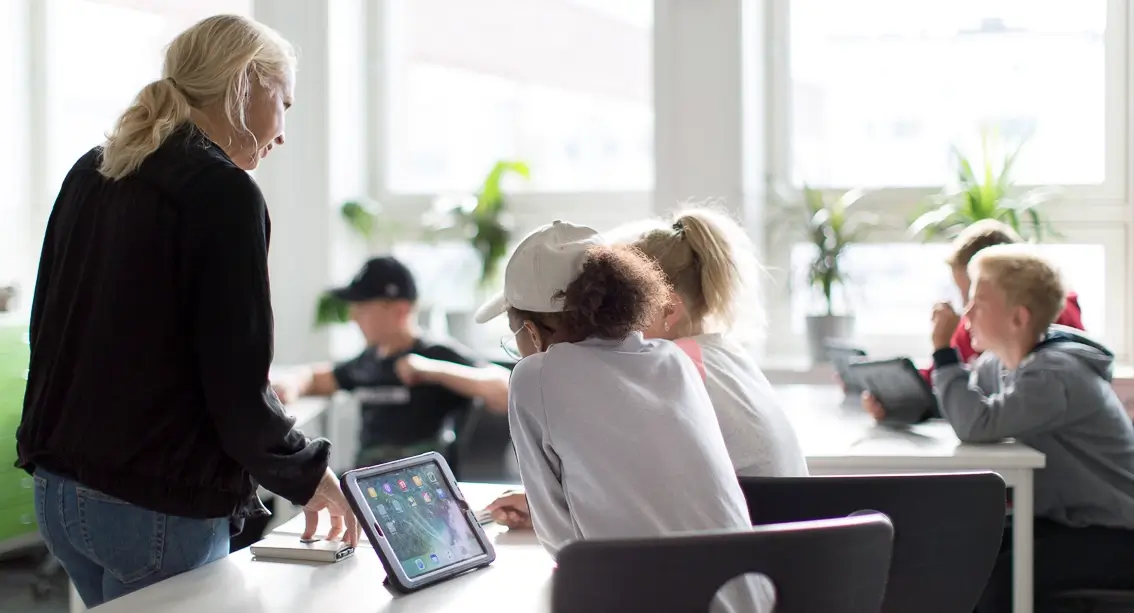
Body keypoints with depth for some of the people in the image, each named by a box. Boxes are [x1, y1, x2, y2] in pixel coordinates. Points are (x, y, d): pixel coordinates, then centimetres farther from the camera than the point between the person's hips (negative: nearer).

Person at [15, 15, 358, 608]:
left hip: (58, 490, 8)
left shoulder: (90, 174, 9)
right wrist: (306, 474, -1)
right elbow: (237, 386, -16)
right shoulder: (224, 193, -15)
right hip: (158, 509, -8)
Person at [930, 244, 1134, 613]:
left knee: (999, 575, -26)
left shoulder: (1055, 375, -26)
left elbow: (977, 425, -36)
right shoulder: (998, 363, 3)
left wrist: (943, 349, -27)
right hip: (1064, 519, 9)